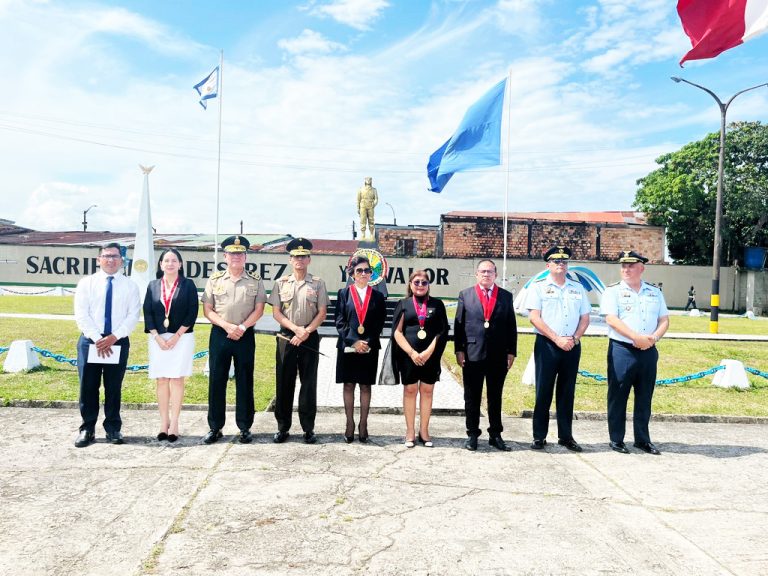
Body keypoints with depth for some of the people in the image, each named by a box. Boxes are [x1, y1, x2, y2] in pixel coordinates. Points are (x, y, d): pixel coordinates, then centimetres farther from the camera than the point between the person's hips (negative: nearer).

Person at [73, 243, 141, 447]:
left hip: (119, 342, 0)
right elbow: (81, 314, -4)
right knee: (88, 386, 3)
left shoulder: (130, 285, 5)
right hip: (90, 340, 0)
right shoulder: (86, 283, 4)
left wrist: (114, 337, -14)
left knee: (114, 387, 6)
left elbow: (133, 316, -2)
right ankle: (87, 429, 15)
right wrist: (98, 339, -14)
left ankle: (113, 428, 16)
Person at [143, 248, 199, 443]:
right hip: (157, 339, 2)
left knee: (177, 379, -3)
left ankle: (174, 423, 0)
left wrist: (177, 336, -10)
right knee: (161, 380, 3)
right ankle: (163, 422, 10)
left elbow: (192, 312, -4)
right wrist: (157, 337, -7)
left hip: (182, 337, -2)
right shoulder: (153, 286, 9)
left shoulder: (188, 285, 1)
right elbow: (147, 313, 5)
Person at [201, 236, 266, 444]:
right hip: (219, 335, 1)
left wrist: (242, 327, -14)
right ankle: (215, 427, 14)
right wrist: (227, 326, -12)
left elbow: (259, 309, -1)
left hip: (245, 336, -1)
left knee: (245, 382, 4)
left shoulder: (255, 281, 4)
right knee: (216, 381, 4)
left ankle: (245, 427, 13)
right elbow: (207, 310, 1)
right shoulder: (214, 280, 5)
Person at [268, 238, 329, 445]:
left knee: (309, 383, 3)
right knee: (284, 383, 5)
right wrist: (296, 328, -12)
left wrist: (306, 331, -13)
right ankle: (283, 427, 15)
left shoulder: (317, 283, 3)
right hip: (286, 337, 1)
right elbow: (276, 312, 1)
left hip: (310, 338, -1)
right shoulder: (281, 283, 6)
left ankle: (308, 428, 12)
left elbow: (322, 313, -1)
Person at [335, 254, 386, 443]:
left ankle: (363, 425, 13)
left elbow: (380, 324, 3)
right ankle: (350, 424, 13)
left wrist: (368, 342, -11)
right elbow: (339, 321, -2)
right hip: (347, 347, 0)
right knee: (348, 385, 5)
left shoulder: (377, 296, 6)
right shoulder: (344, 293, 3)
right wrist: (354, 341, -12)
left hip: (369, 348, 1)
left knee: (365, 386, 6)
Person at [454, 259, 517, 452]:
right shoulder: (465, 295, 5)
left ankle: (495, 435, 20)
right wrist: (459, 350, -3)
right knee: (472, 398, 7)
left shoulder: (506, 296, 7)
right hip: (472, 354, -1)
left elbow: (511, 326, 6)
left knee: (495, 398, 10)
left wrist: (511, 352, 2)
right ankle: (472, 435, 17)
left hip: (498, 356, 1)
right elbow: (458, 324, 3)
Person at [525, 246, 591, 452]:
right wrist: (557, 339, -13)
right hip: (547, 345, -3)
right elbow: (534, 317, -8)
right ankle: (539, 436, 8)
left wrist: (574, 338, -6)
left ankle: (566, 436, 17)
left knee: (567, 392, 9)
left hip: (572, 346, 4)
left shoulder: (578, 288, 12)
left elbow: (585, 318, 11)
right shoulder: (539, 287, 0)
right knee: (543, 391, 0)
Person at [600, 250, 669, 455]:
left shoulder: (655, 292, 13)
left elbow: (664, 320, 11)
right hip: (621, 350, -4)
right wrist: (636, 337, -19)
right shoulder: (613, 291, 0)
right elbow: (611, 319, -12)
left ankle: (642, 439, 22)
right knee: (618, 396, 2)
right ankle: (616, 440, 11)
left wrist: (654, 337, -9)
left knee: (644, 398, 11)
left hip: (648, 351, 4)